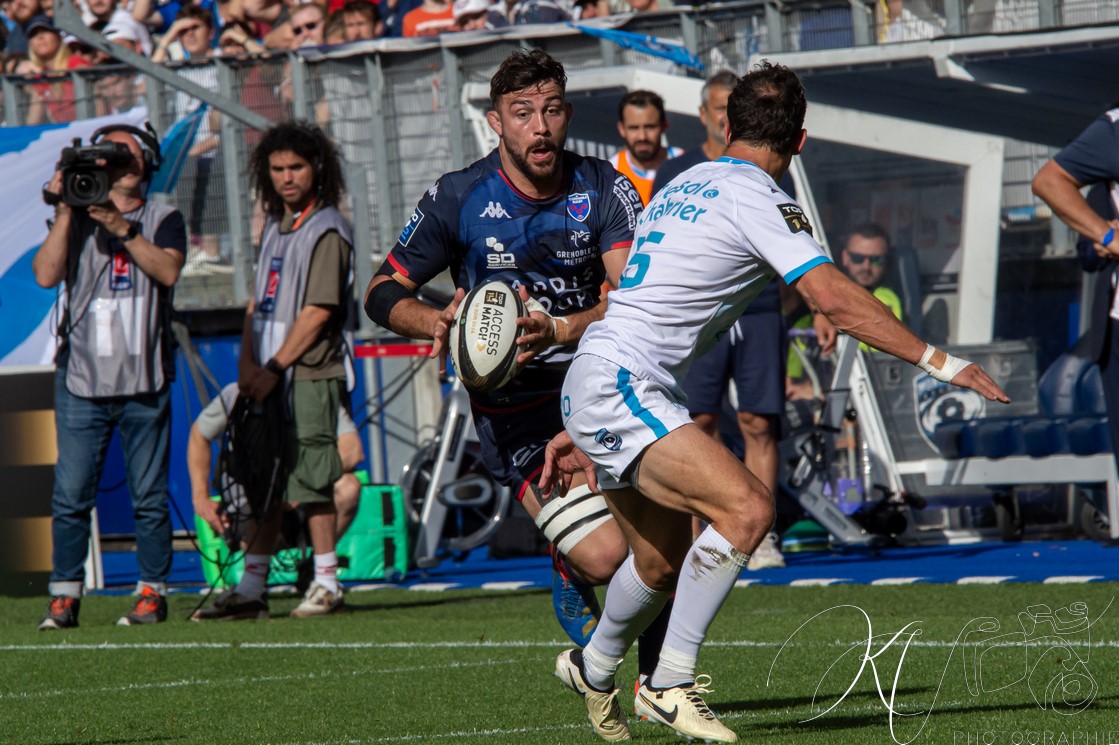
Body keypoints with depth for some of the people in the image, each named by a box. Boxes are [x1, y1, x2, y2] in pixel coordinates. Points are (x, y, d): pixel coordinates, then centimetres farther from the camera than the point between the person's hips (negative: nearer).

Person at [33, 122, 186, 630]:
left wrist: (121, 227, -17)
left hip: (145, 382, -1)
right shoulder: (76, 220, 11)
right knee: (70, 496, -3)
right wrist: (65, 212, -8)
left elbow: (167, 270, -10)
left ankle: (152, 592, 9)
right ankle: (64, 596, 2)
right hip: (82, 380, 1)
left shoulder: (163, 220, 9)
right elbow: (46, 274, -4)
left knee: (149, 497, 1)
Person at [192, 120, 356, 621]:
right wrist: (248, 363, 3)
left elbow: (318, 312, -14)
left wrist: (274, 369, -13)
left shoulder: (325, 231, -8)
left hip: (309, 374, -8)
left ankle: (327, 585, 1)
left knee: (309, 480, -7)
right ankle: (250, 590, 11)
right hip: (269, 376, 8)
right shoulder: (275, 228, 18)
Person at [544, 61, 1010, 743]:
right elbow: (834, 298, -20)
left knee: (665, 565, 20)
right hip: (622, 388, -10)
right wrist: (937, 361, -17)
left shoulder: (686, 186, 20)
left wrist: (583, 429, 30)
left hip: (596, 388, 10)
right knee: (748, 507, -23)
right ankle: (671, 685, -18)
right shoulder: (756, 198, -10)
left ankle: (594, 669, 43)